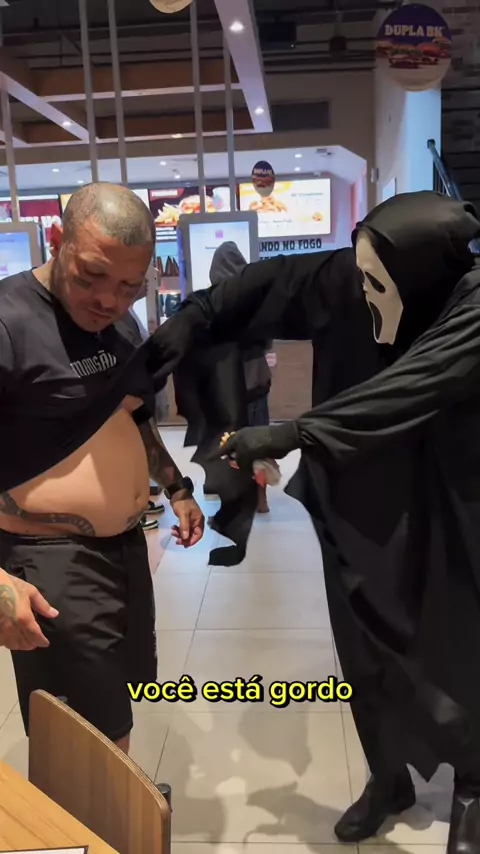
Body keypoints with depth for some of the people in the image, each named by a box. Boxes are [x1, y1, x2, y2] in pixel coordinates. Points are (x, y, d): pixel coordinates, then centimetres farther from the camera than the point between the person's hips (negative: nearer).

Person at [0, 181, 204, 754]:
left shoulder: (113, 322, 7)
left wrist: (175, 487, 17)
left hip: (125, 544, 8)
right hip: (53, 561, -8)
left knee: (122, 702, 23)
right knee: (92, 741, 4)